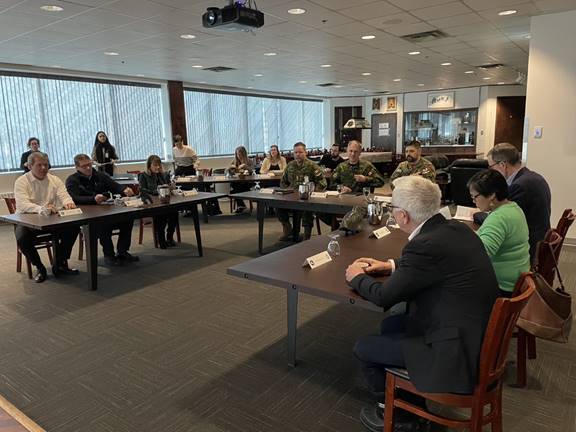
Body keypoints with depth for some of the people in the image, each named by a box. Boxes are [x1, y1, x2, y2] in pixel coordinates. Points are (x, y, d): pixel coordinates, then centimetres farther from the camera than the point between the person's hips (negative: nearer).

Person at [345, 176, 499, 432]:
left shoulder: (426, 244, -27)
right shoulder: (456, 228, -1)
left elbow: (384, 296, -16)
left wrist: (357, 277, 3)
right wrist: (391, 266, 16)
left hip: (456, 350, -9)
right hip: (477, 333, 9)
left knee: (363, 348, 5)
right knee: (390, 325, 23)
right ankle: (411, 404, 36)